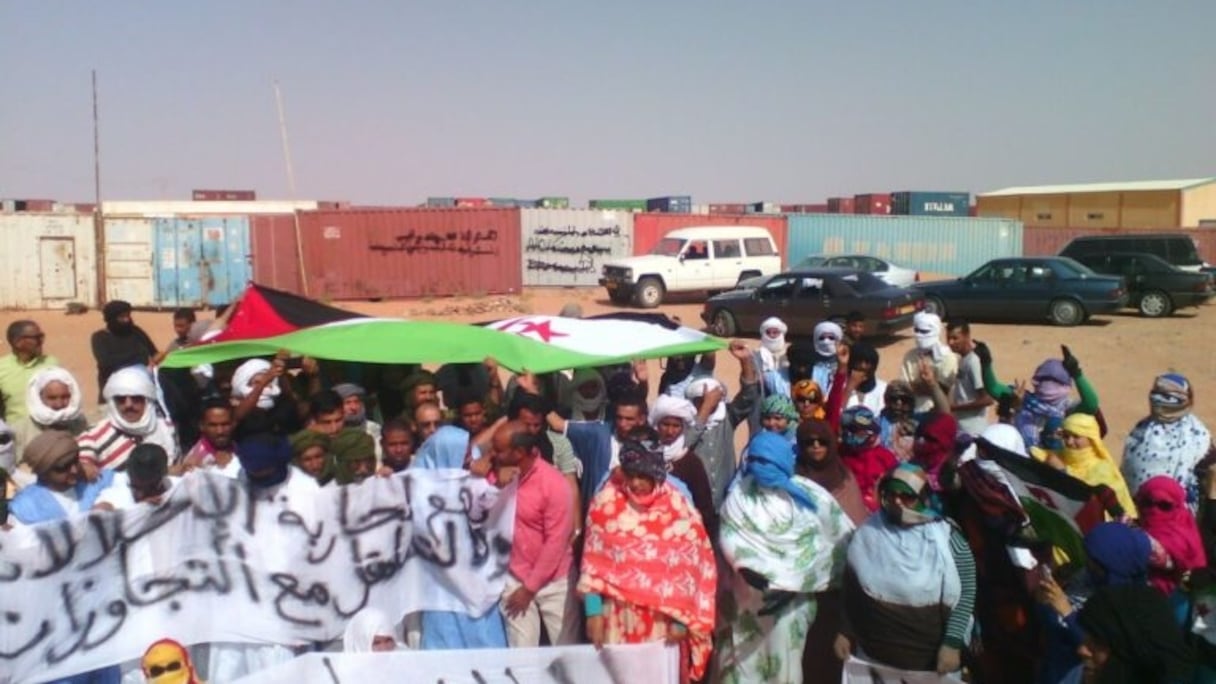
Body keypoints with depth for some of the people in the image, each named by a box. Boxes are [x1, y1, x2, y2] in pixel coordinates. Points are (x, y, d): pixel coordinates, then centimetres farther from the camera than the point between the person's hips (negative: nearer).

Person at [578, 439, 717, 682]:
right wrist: (593, 612, -5)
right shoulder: (606, 502, -5)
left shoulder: (679, 510, -7)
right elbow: (593, 561, -1)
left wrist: (682, 620, -6)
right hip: (619, 614, 1)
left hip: (663, 617, 0)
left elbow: (696, 567, -4)